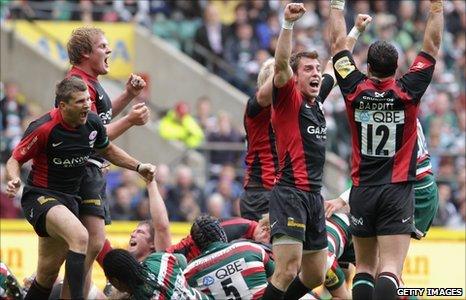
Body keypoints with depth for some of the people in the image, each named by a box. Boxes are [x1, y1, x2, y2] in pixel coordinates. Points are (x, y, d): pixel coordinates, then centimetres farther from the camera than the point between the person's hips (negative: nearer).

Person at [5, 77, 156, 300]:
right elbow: (15, 160, -9)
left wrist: (138, 166, 11)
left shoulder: (92, 123, -1)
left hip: (70, 198, 7)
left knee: (48, 273, 11)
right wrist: (14, 180, -30)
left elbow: (107, 150, 20)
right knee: (80, 236, -33)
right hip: (40, 197, -7)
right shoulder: (44, 128, -18)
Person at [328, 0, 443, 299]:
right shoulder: (407, 92, -6)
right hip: (398, 192, -2)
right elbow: (432, 46, 2)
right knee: (389, 270, -11)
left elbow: (338, 44, 10)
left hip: (362, 192, 2)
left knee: (364, 268, 14)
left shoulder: (355, 91, -2)